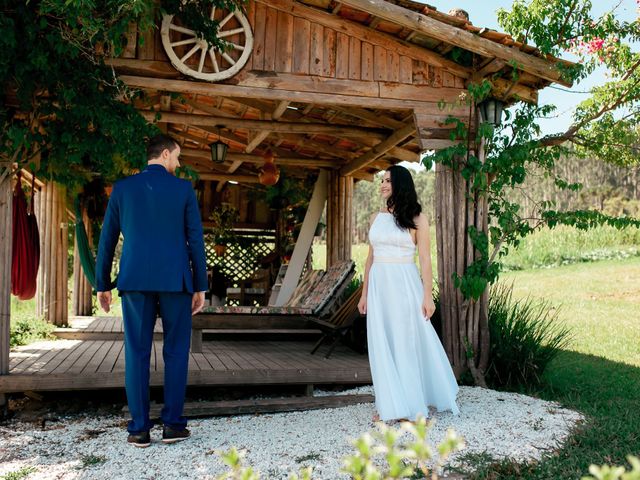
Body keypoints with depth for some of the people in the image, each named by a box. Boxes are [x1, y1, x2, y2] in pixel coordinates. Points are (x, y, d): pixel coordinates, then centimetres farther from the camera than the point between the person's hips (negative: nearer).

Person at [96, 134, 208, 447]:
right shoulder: (183, 189, 1)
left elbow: (107, 240, 6)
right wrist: (200, 287, 3)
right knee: (176, 353, 7)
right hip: (175, 281, -1)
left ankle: (139, 429, 2)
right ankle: (172, 424, 5)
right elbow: (195, 241, -2)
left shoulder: (122, 188, 6)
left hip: (135, 281, 2)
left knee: (137, 354, 4)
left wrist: (102, 285, 14)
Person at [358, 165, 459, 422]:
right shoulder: (376, 217, 10)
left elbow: (425, 259, -5)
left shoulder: (416, 218, -3)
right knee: (382, 346, 6)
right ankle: (390, 406, 16)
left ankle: (412, 406, 17)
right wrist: (364, 293, 11)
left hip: (405, 285, -4)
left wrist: (427, 296, -10)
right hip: (379, 285, 4)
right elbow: (370, 257, 13)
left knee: (409, 344, 3)